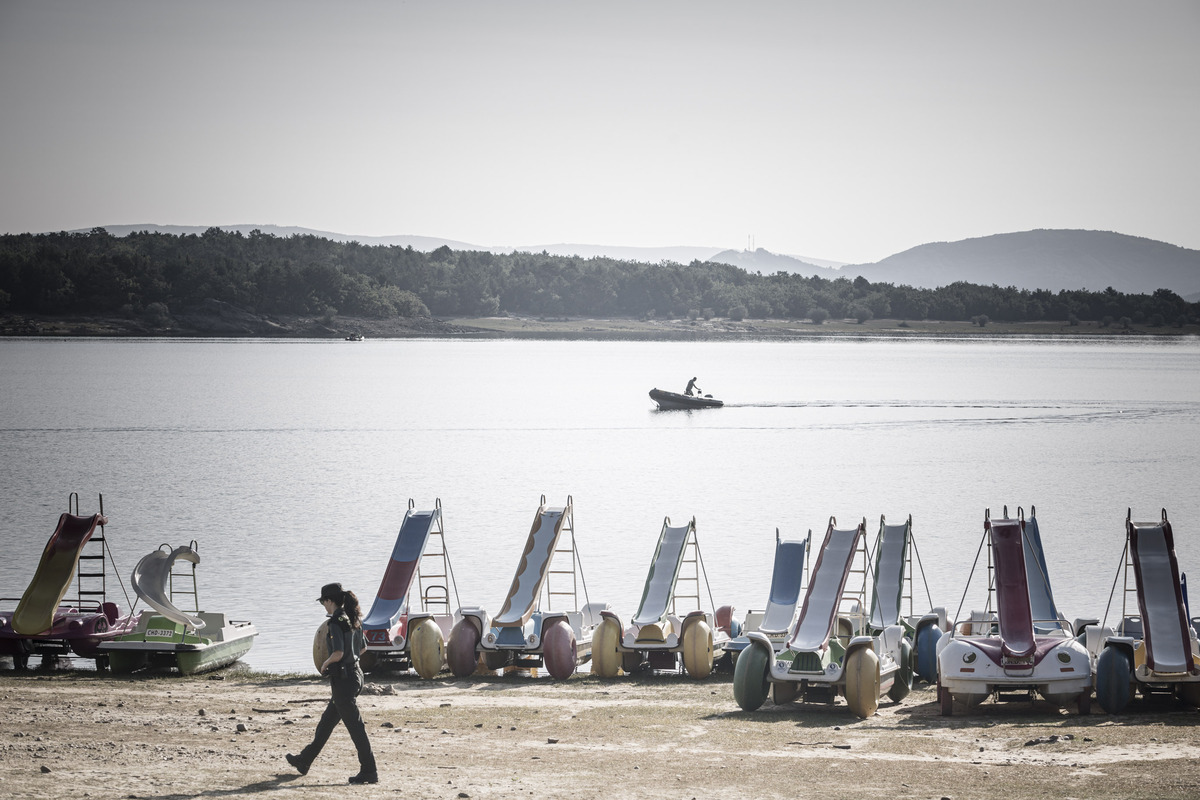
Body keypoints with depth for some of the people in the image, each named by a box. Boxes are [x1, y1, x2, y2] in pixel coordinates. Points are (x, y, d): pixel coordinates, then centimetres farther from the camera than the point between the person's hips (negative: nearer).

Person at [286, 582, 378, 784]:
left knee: (355, 726, -4)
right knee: (327, 722, 20)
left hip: (343, 679, -10)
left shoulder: (336, 622, -17)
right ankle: (305, 760, 33)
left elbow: (338, 653, -25)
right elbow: (362, 647, 20)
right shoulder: (352, 619, 10)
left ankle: (369, 772, -2)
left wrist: (325, 664, -7)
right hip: (354, 673, 10)